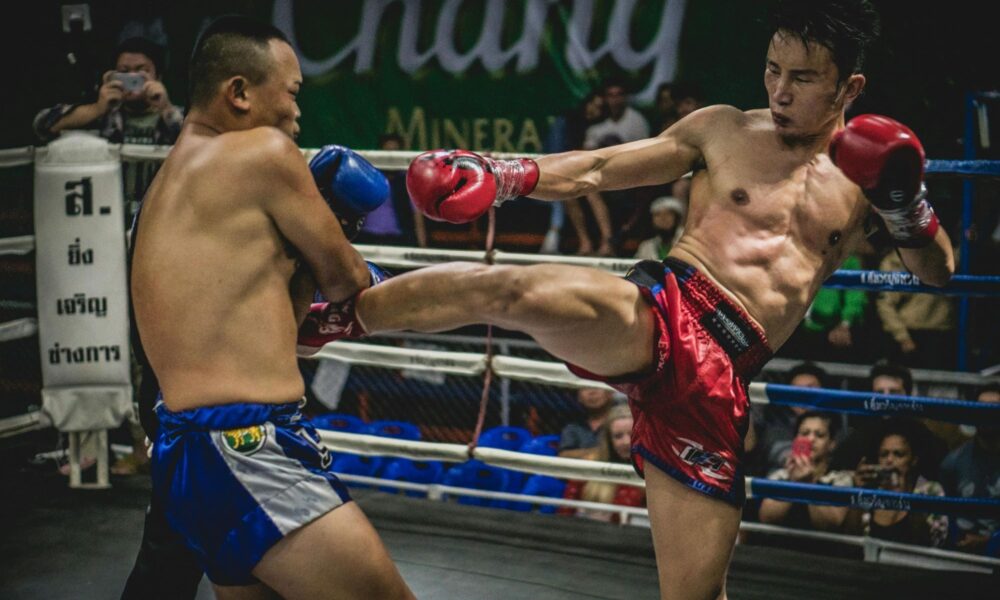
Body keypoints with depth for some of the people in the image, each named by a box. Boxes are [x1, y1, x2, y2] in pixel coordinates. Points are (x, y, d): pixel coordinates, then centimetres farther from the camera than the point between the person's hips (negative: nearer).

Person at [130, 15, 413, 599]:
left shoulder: (170, 183, 20)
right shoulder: (266, 152, -7)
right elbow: (345, 280, 3)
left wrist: (330, 220, 14)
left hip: (187, 453, 10)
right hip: (244, 457, -10)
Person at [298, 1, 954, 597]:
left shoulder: (869, 165, 15)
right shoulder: (724, 129, 12)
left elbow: (940, 271, 15)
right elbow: (600, 168, 9)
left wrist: (908, 208, -6)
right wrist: (503, 176, -6)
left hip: (720, 379, 2)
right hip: (660, 315, -1)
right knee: (515, 291, -32)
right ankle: (323, 321, -16)